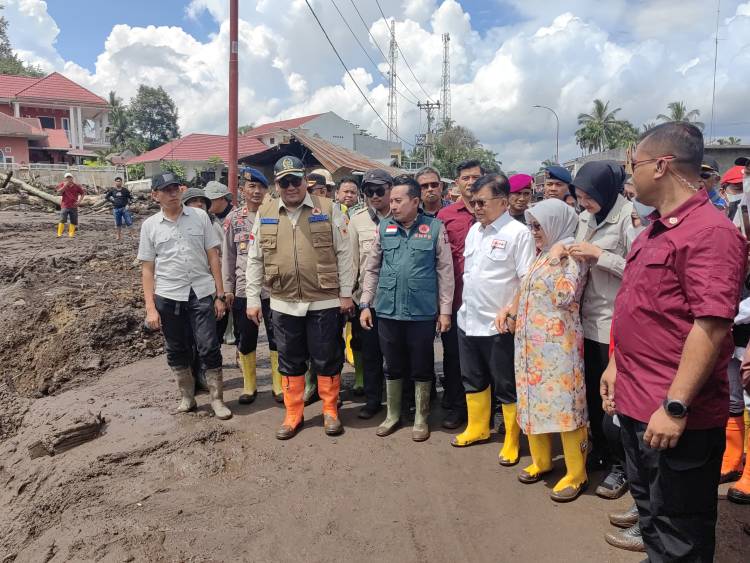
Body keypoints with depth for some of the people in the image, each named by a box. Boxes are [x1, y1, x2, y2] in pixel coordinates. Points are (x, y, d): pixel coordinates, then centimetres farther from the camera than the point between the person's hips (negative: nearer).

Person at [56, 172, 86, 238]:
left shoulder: (76, 186, 4)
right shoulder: (62, 184, 2)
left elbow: (83, 193, 12)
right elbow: (59, 192, -13)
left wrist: (79, 201, -1)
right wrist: (65, 185, -18)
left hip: (74, 206, 2)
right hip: (65, 206, -2)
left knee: (73, 221, 5)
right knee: (62, 220, -12)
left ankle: (71, 234, 14)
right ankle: (59, 234, -9)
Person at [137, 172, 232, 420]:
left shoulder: (199, 216, 1)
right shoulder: (149, 226, 3)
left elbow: (213, 257, 2)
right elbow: (147, 268, 5)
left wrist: (220, 295, -1)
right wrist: (150, 307, -2)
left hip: (202, 293, -1)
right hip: (168, 297, 2)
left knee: (209, 348, -1)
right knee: (177, 351, 11)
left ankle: (217, 399, 13)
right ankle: (187, 397, 28)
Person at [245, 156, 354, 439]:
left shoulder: (328, 209, -2)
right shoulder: (265, 214, 5)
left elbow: (344, 254, -1)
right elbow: (254, 260, 8)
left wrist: (346, 293, -4)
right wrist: (252, 299, 4)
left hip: (324, 302, -2)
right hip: (283, 304, 3)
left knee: (327, 360, 8)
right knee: (290, 361, 13)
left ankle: (330, 411, 27)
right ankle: (293, 415, 28)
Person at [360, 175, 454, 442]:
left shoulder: (435, 228, -4)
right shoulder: (384, 227, 3)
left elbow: (445, 271, -2)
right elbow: (372, 268, 8)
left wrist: (445, 310, -3)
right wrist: (365, 304, 4)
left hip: (422, 312, -2)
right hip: (388, 310, 3)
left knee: (422, 368, 11)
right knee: (393, 366, 15)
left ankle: (421, 418, 29)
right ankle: (392, 415, 33)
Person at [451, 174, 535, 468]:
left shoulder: (518, 233, -12)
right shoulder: (474, 230, 10)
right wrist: (465, 304, 15)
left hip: (499, 325, -7)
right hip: (468, 320, 7)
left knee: (507, 387, 7)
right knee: (473, 380, 20)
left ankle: (512, 441, 24)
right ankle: (477, 428, 39)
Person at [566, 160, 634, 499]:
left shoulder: (628, 217, -13)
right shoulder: (585, 217, 8)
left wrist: (598, 255, -20)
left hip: (615, 321, -7)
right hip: (588, 317, 7)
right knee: (591, 391, 16)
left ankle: (621, 465, 20)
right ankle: (599, 451, 34)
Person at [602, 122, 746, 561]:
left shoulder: (709, 232, -18)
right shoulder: (655, 231, 12)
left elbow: (711, 326, -25)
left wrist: (675, 406, -26)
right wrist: (616, 366, 19)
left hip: (676, 417, -9)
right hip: (636, 405, 9)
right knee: (650, 512, 25)